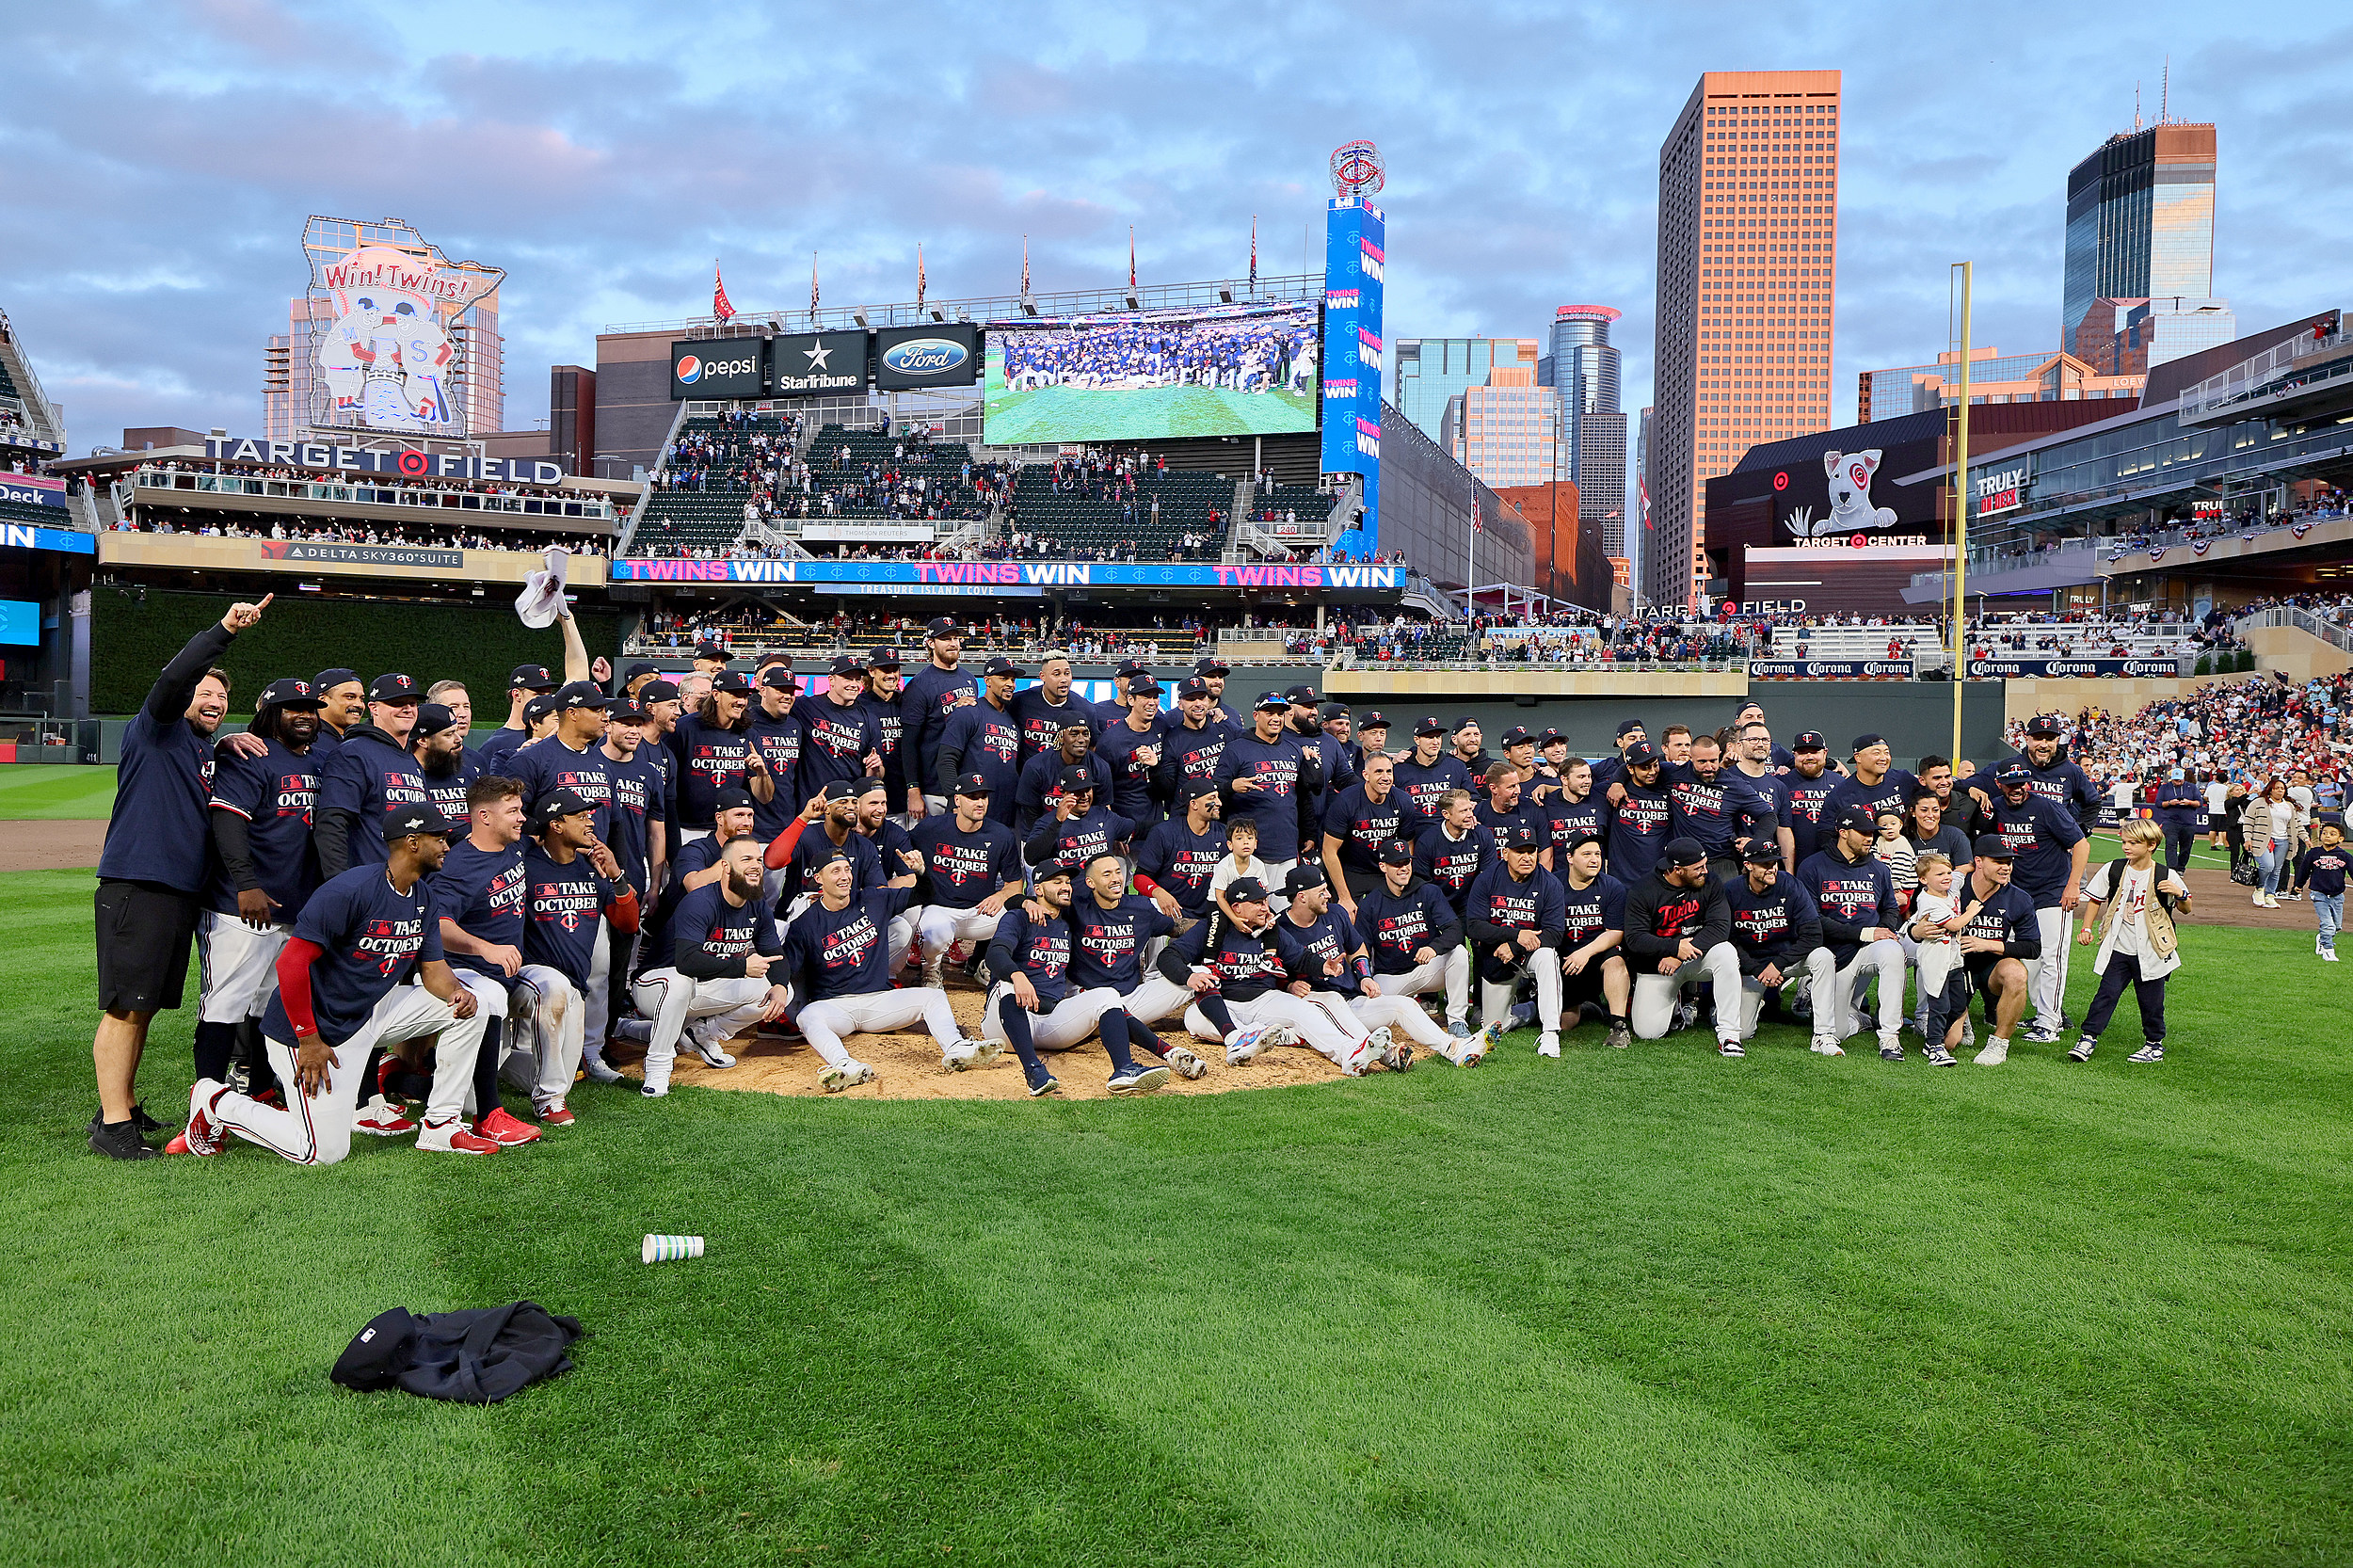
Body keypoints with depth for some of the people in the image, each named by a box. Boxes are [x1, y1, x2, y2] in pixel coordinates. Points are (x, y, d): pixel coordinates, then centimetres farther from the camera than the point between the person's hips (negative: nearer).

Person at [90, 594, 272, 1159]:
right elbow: (173, 677, -18)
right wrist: (224, 631, -28)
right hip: (136, 885, -8)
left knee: (145, 1005, 13)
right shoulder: (155, 729, -1)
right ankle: (112, 1124, -4)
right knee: (125, 1006, -6)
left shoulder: (204, 751, 21)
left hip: (183, 891, 8)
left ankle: (123, 1108, 22)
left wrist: (229, 742, 8)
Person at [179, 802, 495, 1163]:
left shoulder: (423, 897, 4)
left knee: (467, 1009, -4)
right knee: (325, 1152, -9)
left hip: (372, 1011, 8)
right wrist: (308, 1039, -23)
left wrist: (456, 992, -16)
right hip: (317, 1027, -8)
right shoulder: (348, 891, -23)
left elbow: (434, 969, 8)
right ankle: (217, 1102, 12)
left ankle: (440, 1126, 4)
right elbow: (291, 962, -24)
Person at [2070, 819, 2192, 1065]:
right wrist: (2086, 928, 4)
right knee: (2106, 993, -3)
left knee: (2151, 1000, 6)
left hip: (2151, 952, -2)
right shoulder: (2112, 870, 1)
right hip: (2118, 949, 2)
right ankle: (2088, 1038, 0)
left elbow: (2186, 909, 2)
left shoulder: (2166, 876, -5)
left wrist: (2180, 894, -19)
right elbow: (2095, 899, 12)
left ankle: (2155, 1044, 22)